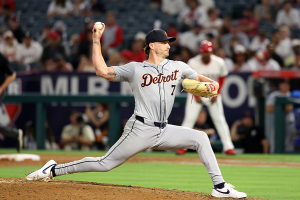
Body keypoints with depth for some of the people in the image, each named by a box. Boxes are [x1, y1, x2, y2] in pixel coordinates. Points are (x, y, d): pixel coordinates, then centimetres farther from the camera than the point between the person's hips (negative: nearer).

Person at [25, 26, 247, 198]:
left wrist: (211, 82, 0)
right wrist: (97, 41, -1)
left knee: (200, 138, -10)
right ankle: (54, 169, 6)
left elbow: (197, 77, 23)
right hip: (140, 129, -4)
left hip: (164, 131, 4)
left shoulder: (178, 67, 11)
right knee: (105, 164, -5)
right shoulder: (135, 69, 0)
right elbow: (102, 71, 0)